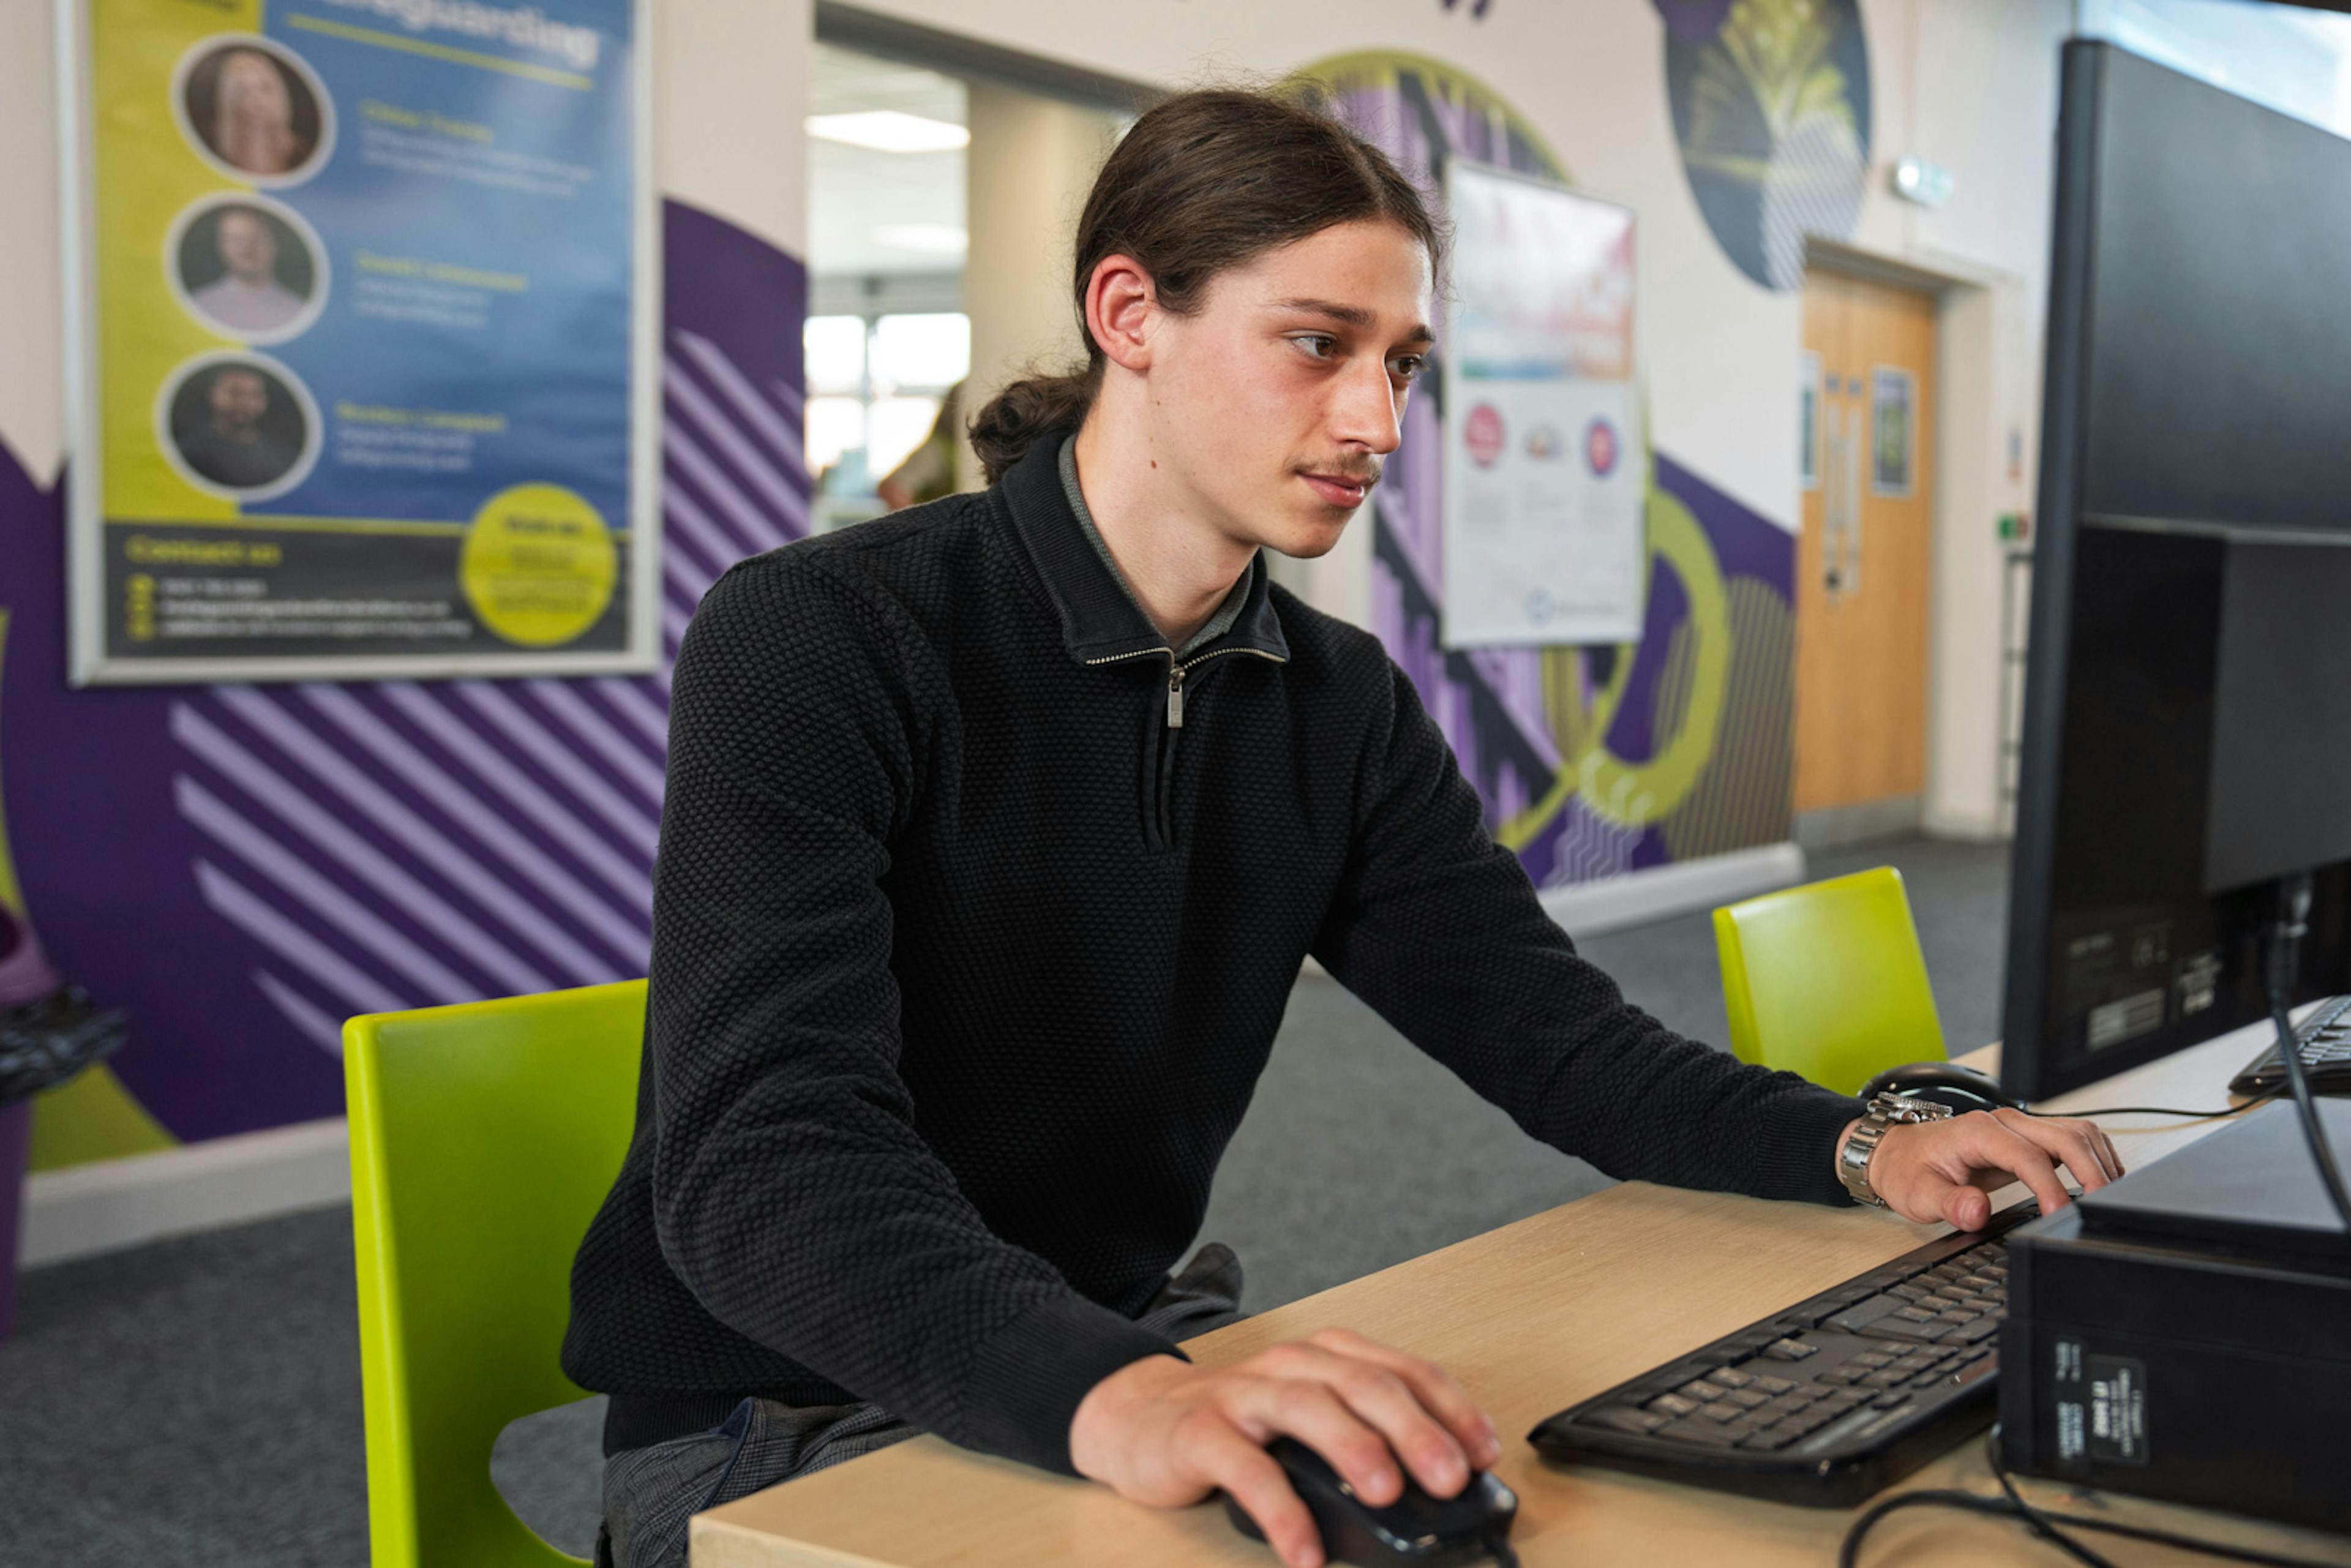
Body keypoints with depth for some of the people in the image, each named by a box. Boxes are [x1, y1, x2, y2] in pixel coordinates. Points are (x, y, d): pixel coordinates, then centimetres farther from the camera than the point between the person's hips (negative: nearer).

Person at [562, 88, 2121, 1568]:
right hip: (775, 1424, -6)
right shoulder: (815, 642, -18)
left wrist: (1862, 1145, -14)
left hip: (1134, 1351, 7)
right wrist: (1111, 1398, -47)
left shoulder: (1344, 706, 5)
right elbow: (763, 1157, -30)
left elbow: (1549, 1028, 5)